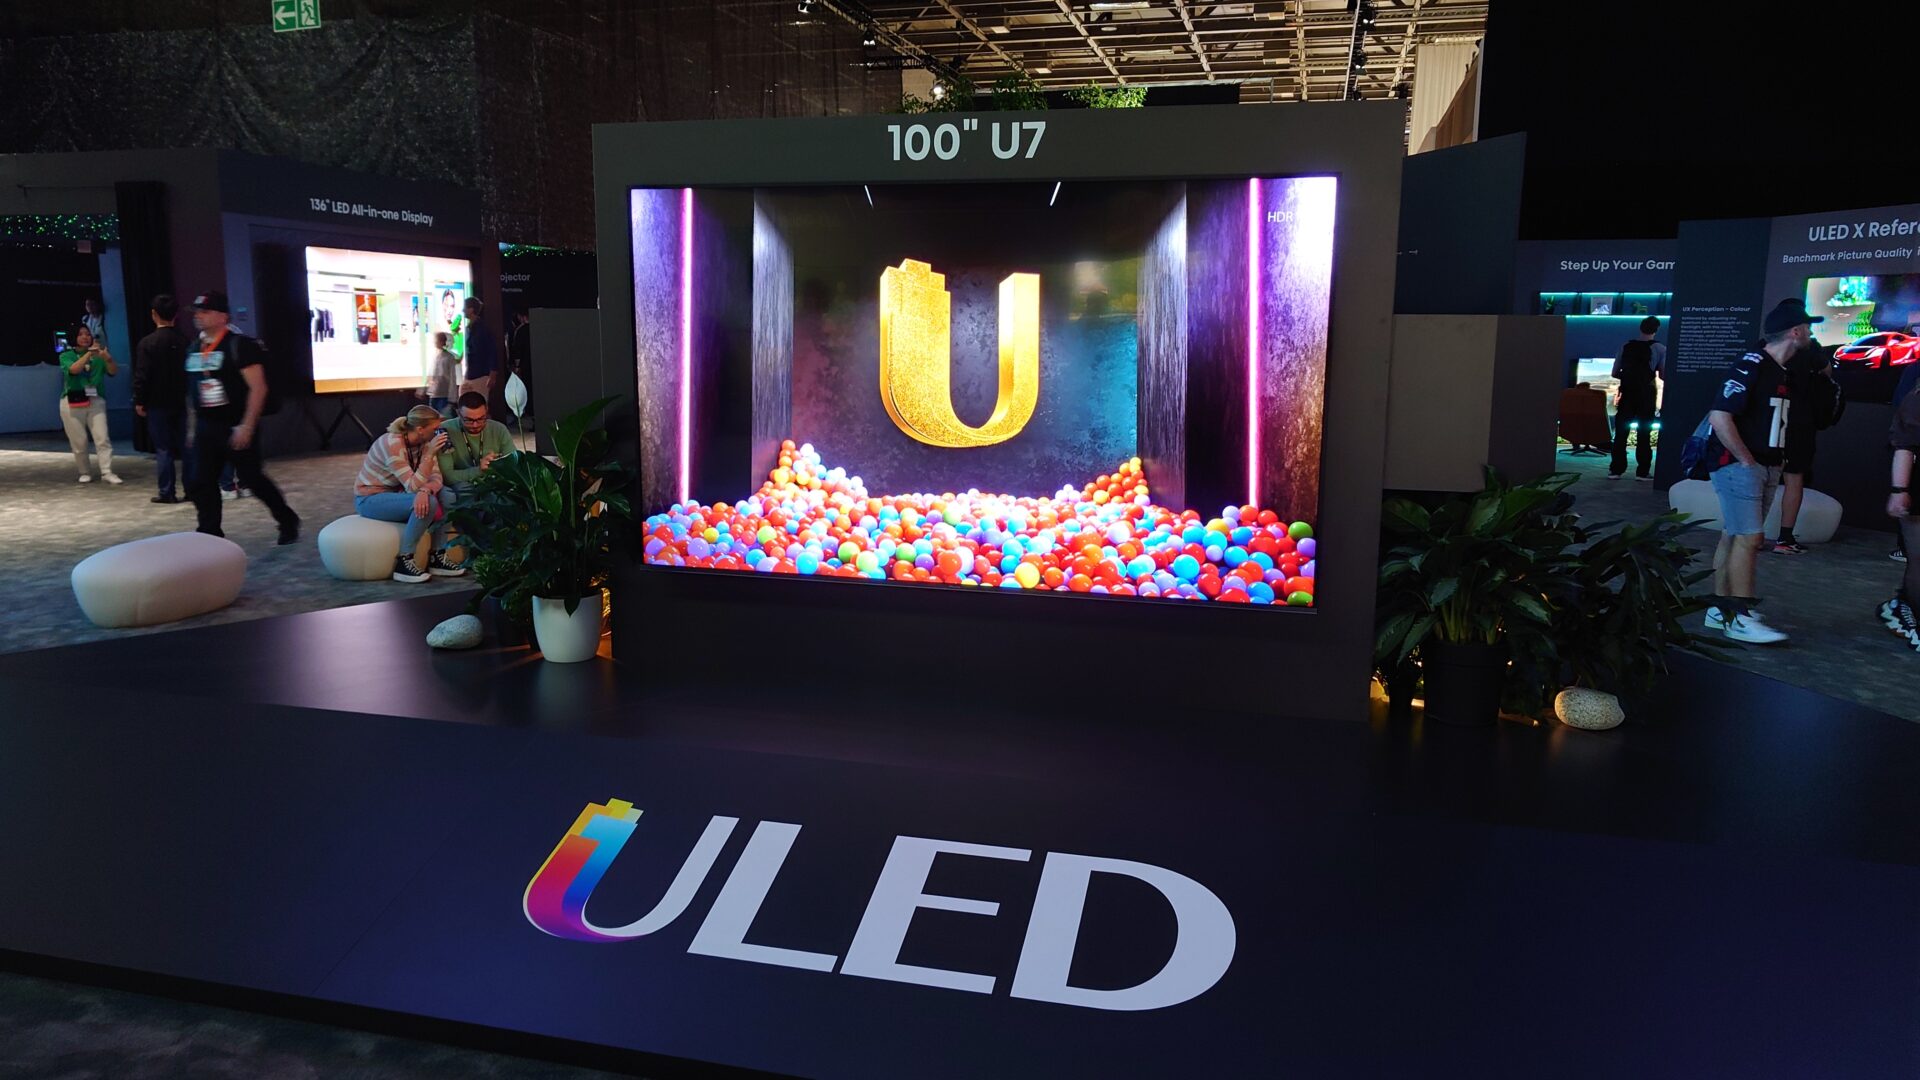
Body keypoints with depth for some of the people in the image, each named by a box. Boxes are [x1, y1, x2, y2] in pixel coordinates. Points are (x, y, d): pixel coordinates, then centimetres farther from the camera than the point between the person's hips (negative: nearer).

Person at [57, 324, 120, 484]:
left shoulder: (98, 356, 7)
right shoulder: (66, 356, 3)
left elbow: (114, 372, -7)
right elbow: (74, 369, -18)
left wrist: (107, 358, -27)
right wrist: (89, 353, -25)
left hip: (95, 401, 1)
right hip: (72, 403, -1)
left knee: (102, 438, -9)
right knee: (79, 441, 4)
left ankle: (107, 472, -12)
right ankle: (84, 473, 15)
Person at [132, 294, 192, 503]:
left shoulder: (147, 343, -11)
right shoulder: (186, 340, 1)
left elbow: (142, 376, -11)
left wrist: (139, 401, -1)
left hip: (158, 403, -3)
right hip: (183, 401, 3)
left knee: (163, 448, 1)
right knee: (186, 446, 8)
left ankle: (167, 492, 3)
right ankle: (192, 488, 9)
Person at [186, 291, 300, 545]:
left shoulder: (240, 345, -12)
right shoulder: (193, 349, 10)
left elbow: (258, 388, -18)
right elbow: (194, 390, 20)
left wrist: (247, 426, -22)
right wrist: (195, 425, 18)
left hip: (236, 427, -7)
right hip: (206, 428, 7)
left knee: (252, 478, 1)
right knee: (201, 484, 2)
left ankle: (288, 521, 21)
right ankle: (210, 536, 10)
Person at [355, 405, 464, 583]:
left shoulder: (423, 443, -4)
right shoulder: (392, 444, -28)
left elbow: (436, 478, -11)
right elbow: (413, 486, -31)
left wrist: (424, 490, -34)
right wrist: (431, 453, -34)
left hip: (395, 493, 8)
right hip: (369, 498, -8)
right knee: (428, 504, -29)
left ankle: (437, 558, -2)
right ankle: (404, 562, -20)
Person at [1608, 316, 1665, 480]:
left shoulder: (1626, 347, 3)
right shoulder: (1660, 349, -4)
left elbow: (1615, 373, 6)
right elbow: (1664, 375, -4)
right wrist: (1652, 374, 16)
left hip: (1626, 392, 2)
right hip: (1646, 394, -2)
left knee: (1621, 432, 7)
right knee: (1644, 433, 5)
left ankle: (1616, 469, 7)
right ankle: (1642, 471, 4)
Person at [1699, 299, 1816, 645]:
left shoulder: (1779, 371, 13)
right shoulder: (1751, 366, -15)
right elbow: (1720, 417, -23)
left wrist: (1772, 464, 10)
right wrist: (1747, 461, -18)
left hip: (1765, 467, 9)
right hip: (1738, 465, -9)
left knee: (1734, 536, 11)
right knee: (1749, 538, -11)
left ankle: (1719, 610, 16)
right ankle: (1740, 619, -8)